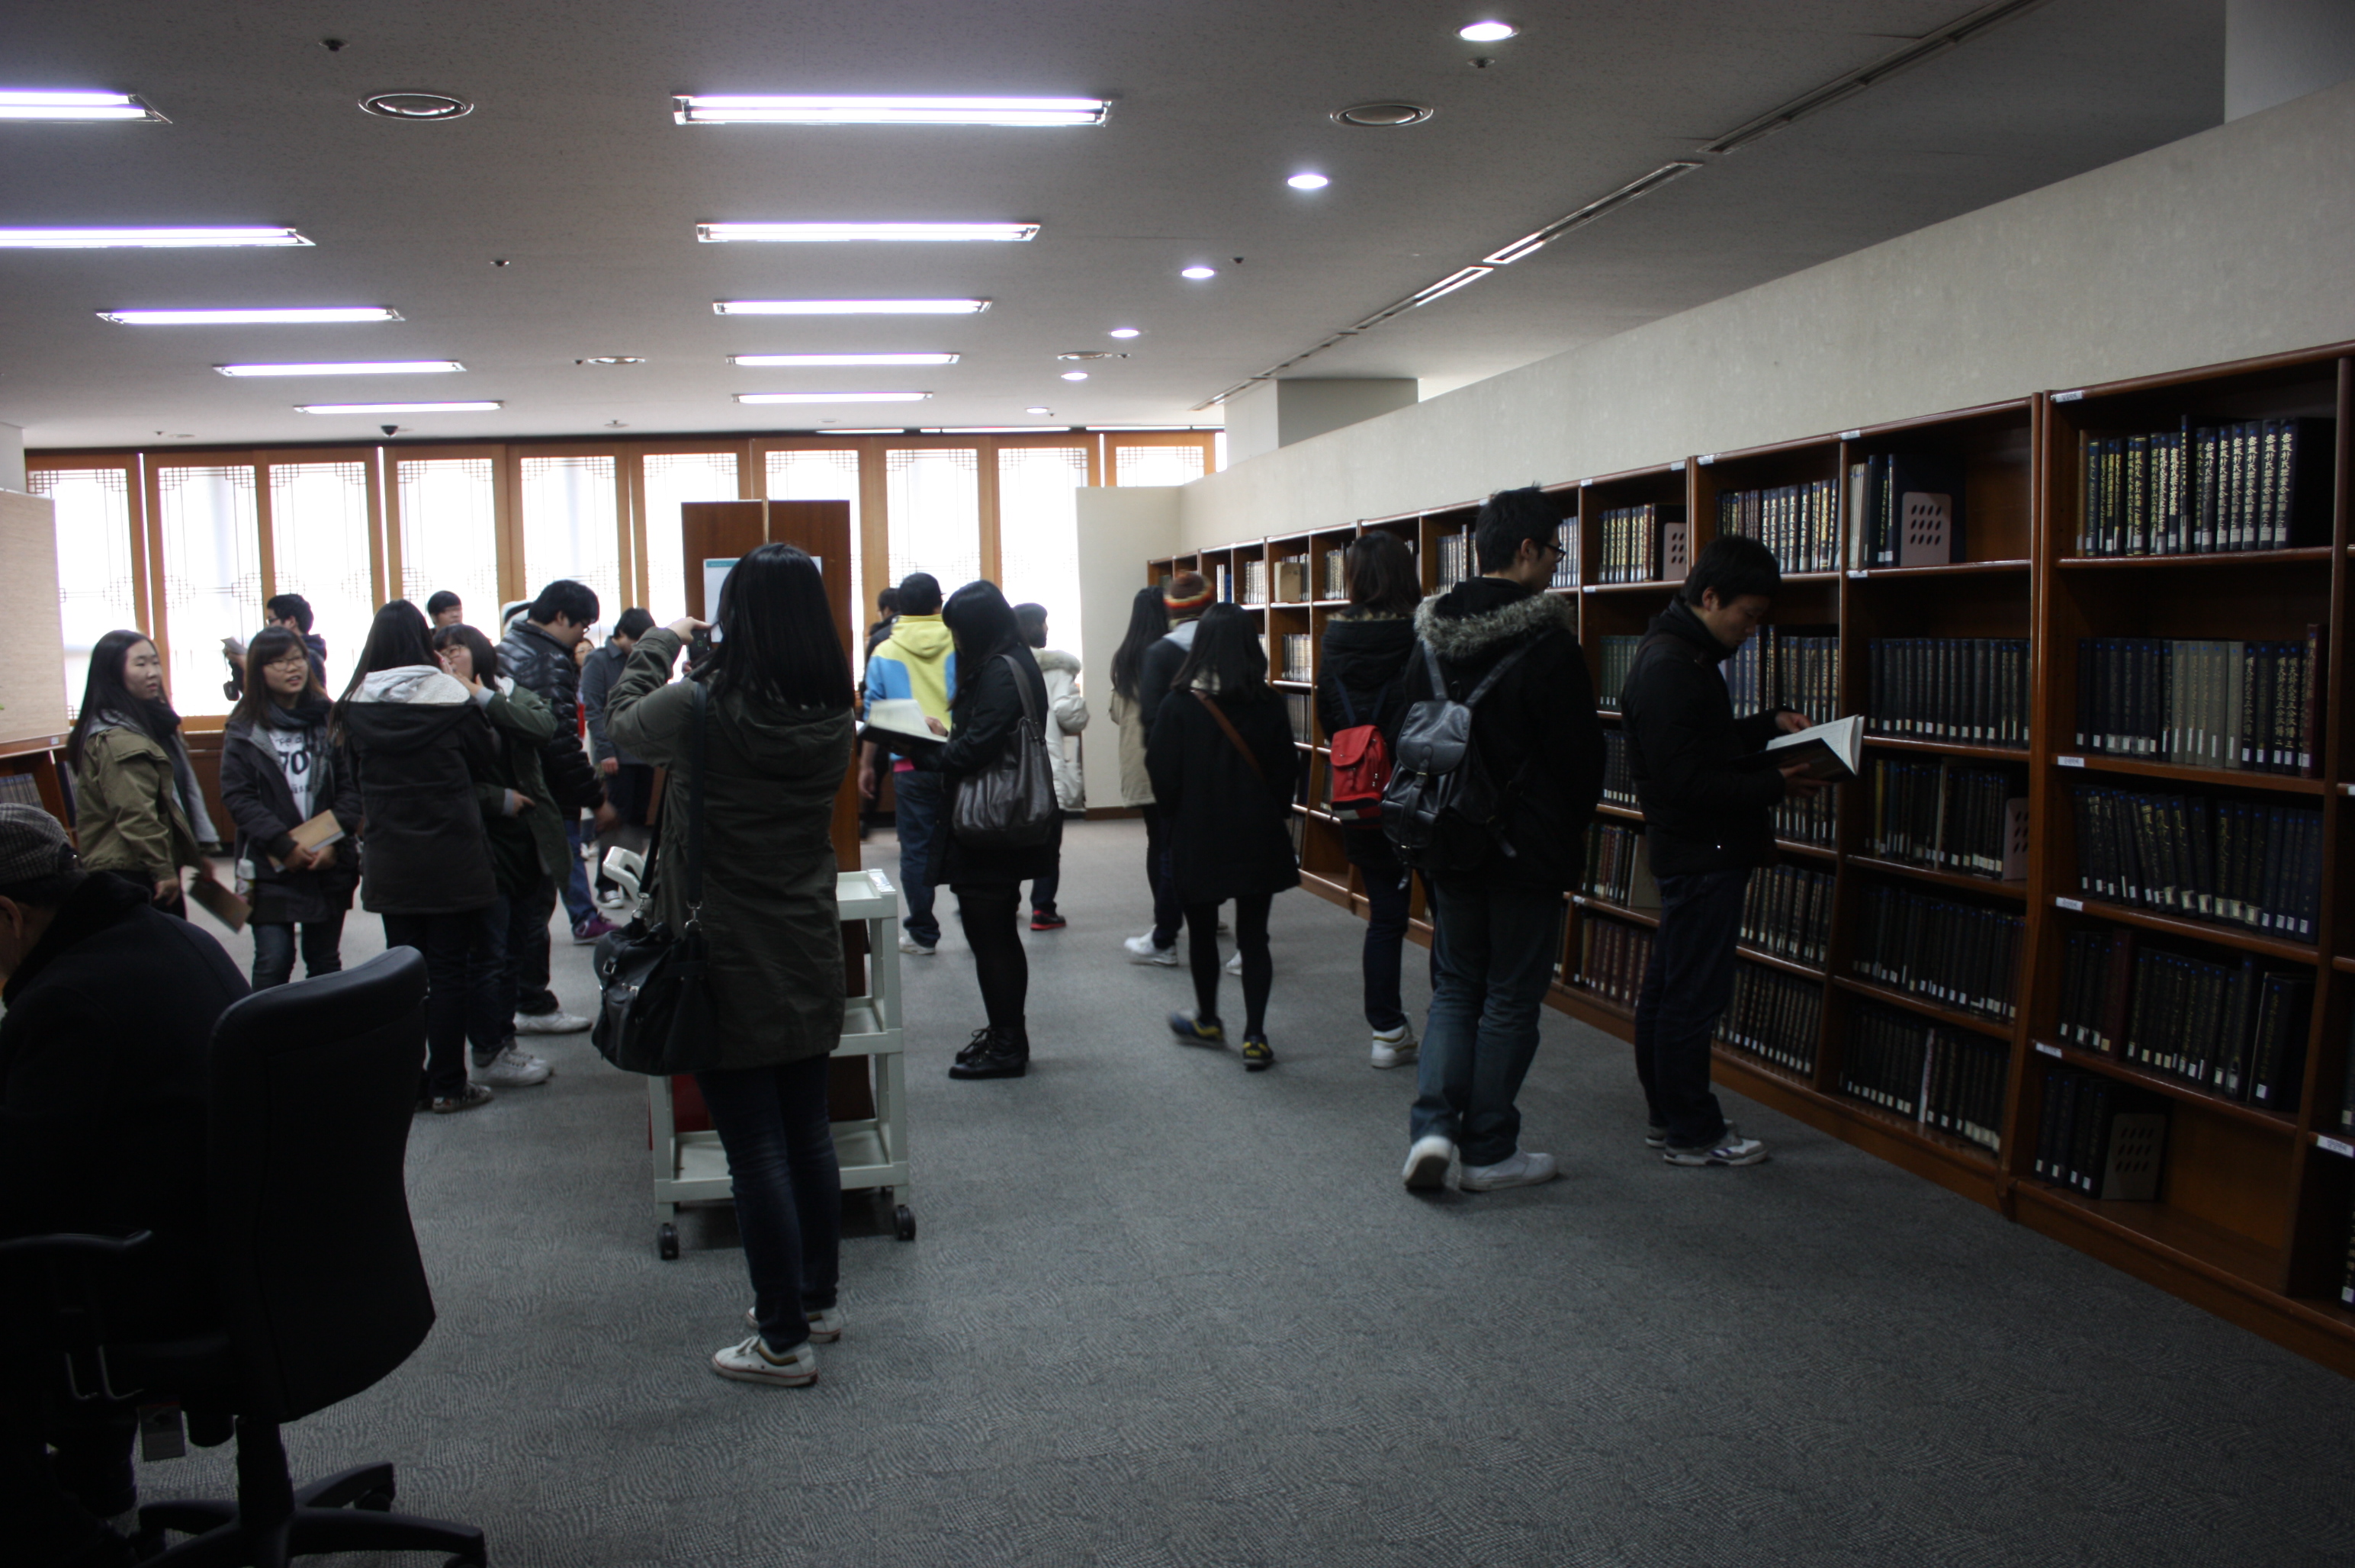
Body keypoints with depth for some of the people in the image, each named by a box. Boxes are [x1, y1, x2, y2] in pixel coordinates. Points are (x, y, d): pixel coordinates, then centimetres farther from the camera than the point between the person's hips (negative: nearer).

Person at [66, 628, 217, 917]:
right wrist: (163, 870, -17)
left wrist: (196, 854, 19)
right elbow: (135, 816, -23)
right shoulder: (116, 740, -17)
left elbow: (183, 791, 21)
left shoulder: (150, 723, 15)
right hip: (131, 874, -10)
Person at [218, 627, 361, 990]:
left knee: (325, 961, 10)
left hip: (329, 864, 1)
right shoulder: (244, 730, 1)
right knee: (273, 962, -5)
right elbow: (237, 796, -6)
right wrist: (284, 845, -15)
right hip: (270, 867, -1)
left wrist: (334, 842, -12)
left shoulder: (330, 720, 3)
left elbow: (352, 786, 0)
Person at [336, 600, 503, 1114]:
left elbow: (358, 770, 9)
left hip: (390, 861, 3)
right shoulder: (450, 696, -11)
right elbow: (482, 758, 2)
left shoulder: (355, 706, -3)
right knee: (447, 970, 4)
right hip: (451, 857, -3)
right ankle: (447, 1086, 8)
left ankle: (406, 1083, 16)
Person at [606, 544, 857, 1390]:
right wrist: (702, 660, 21)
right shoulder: (833, 716, -5)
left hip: (730, 964, -5)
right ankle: (818, 1297, 33)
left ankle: (784, 1341, 12)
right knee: (809, 1133, 18)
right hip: (809, 956, 5)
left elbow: (621, 721, 4)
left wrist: (661, 641, 19)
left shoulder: (701, 708, -18)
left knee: (755, 1149, 3)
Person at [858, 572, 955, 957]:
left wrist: (866, 764, 13)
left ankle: (923, 933, 11)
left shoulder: (885, 653, 2)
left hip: (910, 764, 0)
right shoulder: (959, 645, 0)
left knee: (916, 850, 6)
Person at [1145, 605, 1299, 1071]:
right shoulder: (1268, 704, -7)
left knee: (1202, 932, 16)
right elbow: (1286, 770, -1)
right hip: (1258, 836, 1)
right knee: (1253, 936, 7)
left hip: (1198, 838, -1)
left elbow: (1163, 777, -9)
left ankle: (1208, 1022, 33)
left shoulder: (1180, 706, -12)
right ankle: (1255, 1039, 4)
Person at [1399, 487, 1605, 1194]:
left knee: (1456, 988, 17)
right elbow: (1582, 755, -11)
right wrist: (1570, 826, 8)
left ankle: (1432, 1126, 2)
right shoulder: (1547, 643, -16)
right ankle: (1488, 1152, 15)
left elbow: (1407, 737, 10)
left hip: (1448, 843, 5)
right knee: (1512, 1000, 7)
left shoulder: (1429, 638, 3)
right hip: (1527, 848, -5)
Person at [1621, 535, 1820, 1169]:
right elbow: (1687, 781, -23)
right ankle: (1692, 1133, 7)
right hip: (1702, 852, -11)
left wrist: (1772, 723, 10)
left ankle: (1670, 1116, 25)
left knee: (1668, 985, 15)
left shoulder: (1680, 654, 14)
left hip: (1689, 851, 11)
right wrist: (1774, 787, -18)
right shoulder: (1670, 667, -20)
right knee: (1695, 994, -3)